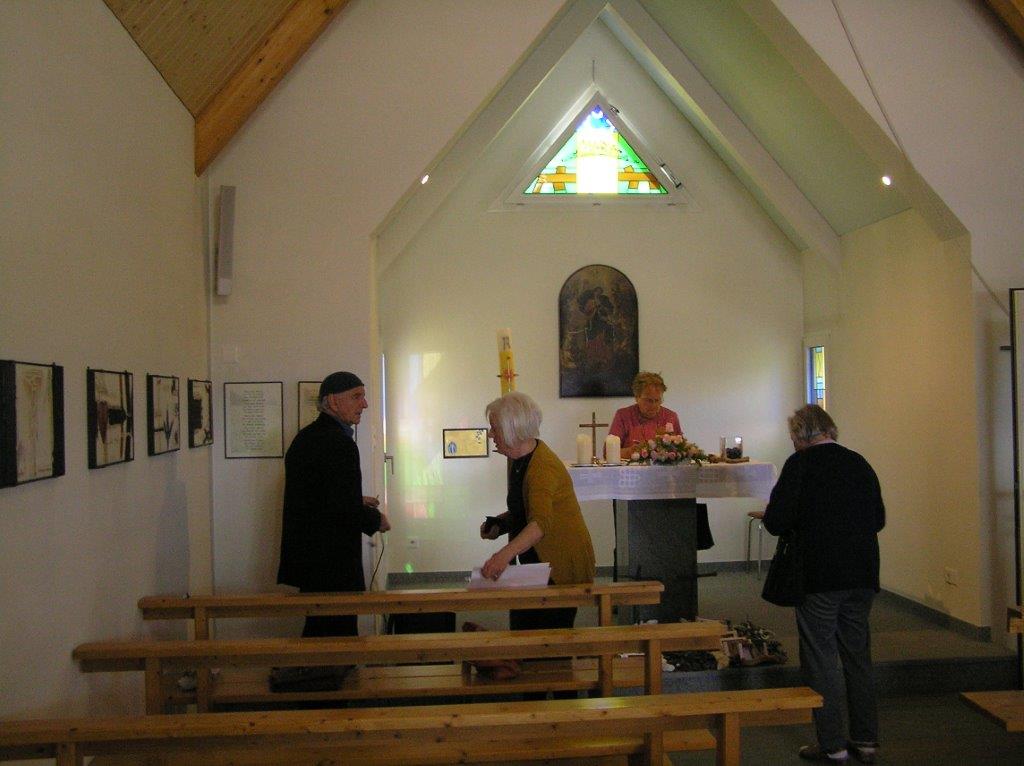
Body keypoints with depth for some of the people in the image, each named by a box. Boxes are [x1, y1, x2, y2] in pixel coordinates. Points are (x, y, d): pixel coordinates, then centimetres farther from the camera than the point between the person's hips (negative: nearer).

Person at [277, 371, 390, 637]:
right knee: (338, 635, 0)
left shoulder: (305, 437, 12)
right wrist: (376, 519, -6)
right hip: (332, 563, -10)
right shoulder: (339, 443, -19)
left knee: (317, 631, 18)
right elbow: (345, 510, -24)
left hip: (305, 554, 10)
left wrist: (357, 502, 17)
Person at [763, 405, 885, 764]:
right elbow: (878, 520, 15)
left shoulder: (800, 463, -10)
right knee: (858, 656, 16)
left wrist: (797, 518, 8)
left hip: (820, 577, -6)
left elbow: (776, 522, -14)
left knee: (821, 660, 5)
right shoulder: (859, 463, 8)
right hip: (862, 576, 6)